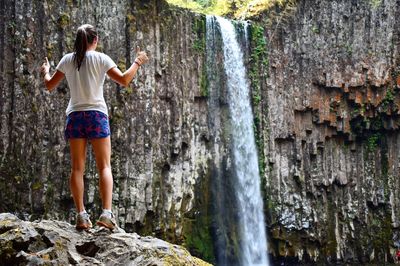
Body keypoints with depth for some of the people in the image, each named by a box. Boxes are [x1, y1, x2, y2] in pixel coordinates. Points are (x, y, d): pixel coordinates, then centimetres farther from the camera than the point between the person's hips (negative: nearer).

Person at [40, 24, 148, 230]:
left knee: (77, 168, 5)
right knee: (104, 167, 0)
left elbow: (50, 85, 14)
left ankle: (81, 215, -4)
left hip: (75, 116, 2)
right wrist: (138, 62, 8)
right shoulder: (100, 58, 0)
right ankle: (106, 213, -14)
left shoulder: (67, 60, 7)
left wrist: (45, 72, 34)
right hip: (97, 114, -2)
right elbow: (124, 80, -6)